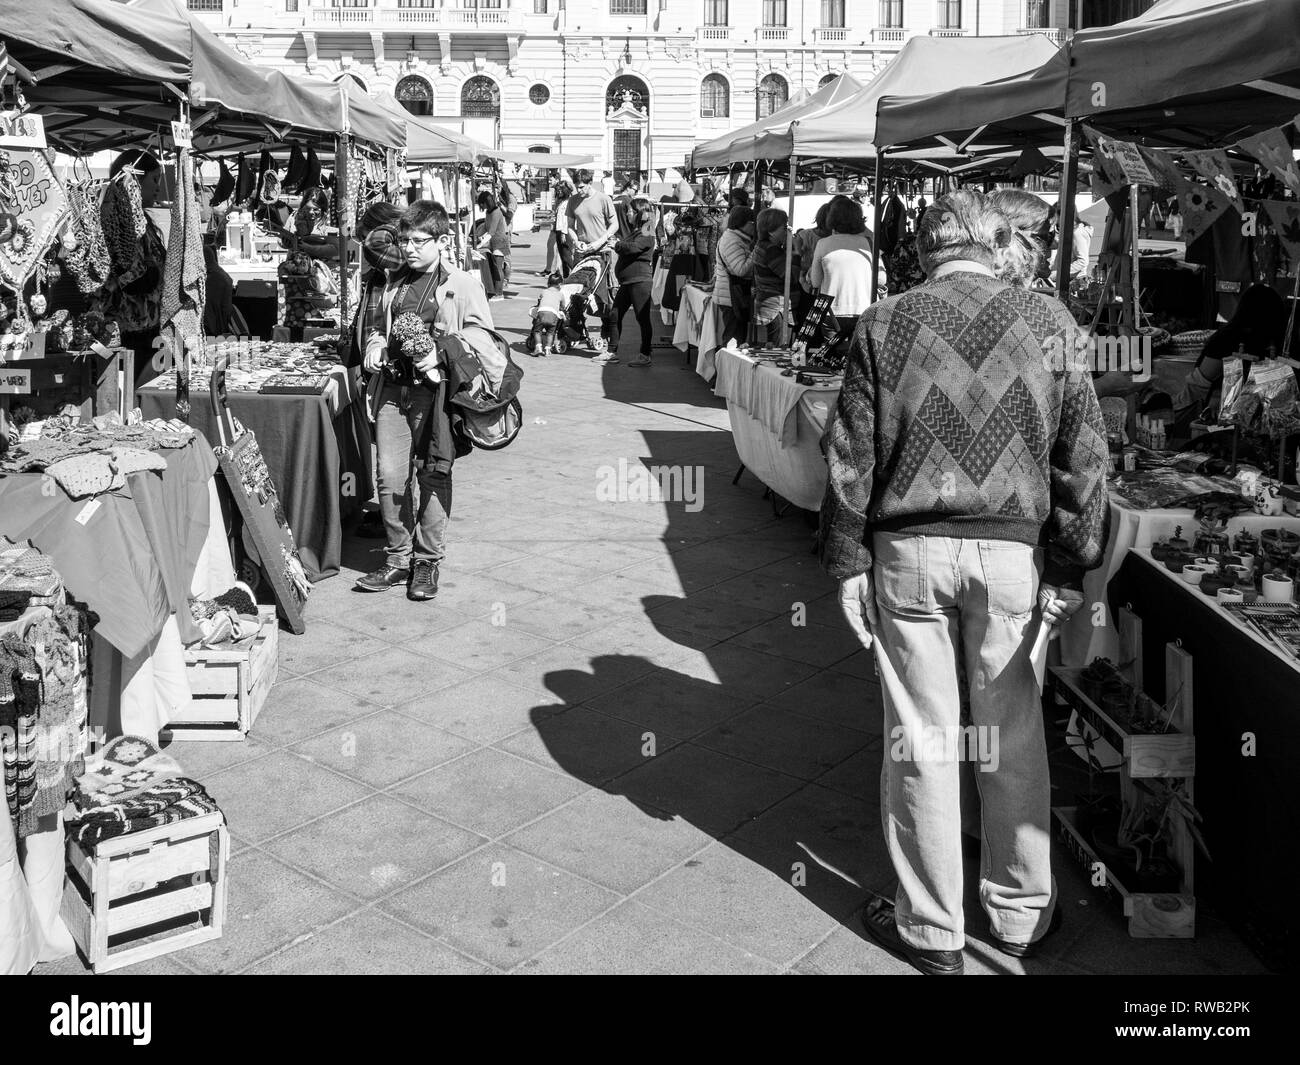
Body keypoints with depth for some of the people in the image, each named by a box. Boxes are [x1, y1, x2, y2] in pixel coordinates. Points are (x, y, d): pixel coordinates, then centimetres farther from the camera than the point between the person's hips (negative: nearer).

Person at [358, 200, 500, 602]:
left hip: (437, 390, -5)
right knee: (390, 476, 1)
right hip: (394, 388, 5)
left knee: (433, 477, 2)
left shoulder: (462, 285, -2)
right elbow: (376, 323, 31)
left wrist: (441, 356, -18)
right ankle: (398, 558, 14)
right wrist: (374, 345, 10)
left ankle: (428, 560, 15)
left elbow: (481, 338, -7)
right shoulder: (394, 282, 16)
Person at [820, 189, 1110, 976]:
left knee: (921, 741, 9)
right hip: (1013, 554, 1)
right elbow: (1084, 457, 0)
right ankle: (1022, 912, 32)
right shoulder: (1051, 321, 0)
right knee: (1015, 739, 15)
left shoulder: (883, 325, -2)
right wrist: (1071, 570, 6)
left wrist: (848, 565, 4)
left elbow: (851, 458, -3)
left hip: (908, 554, -1)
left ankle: (931, 930, 23)